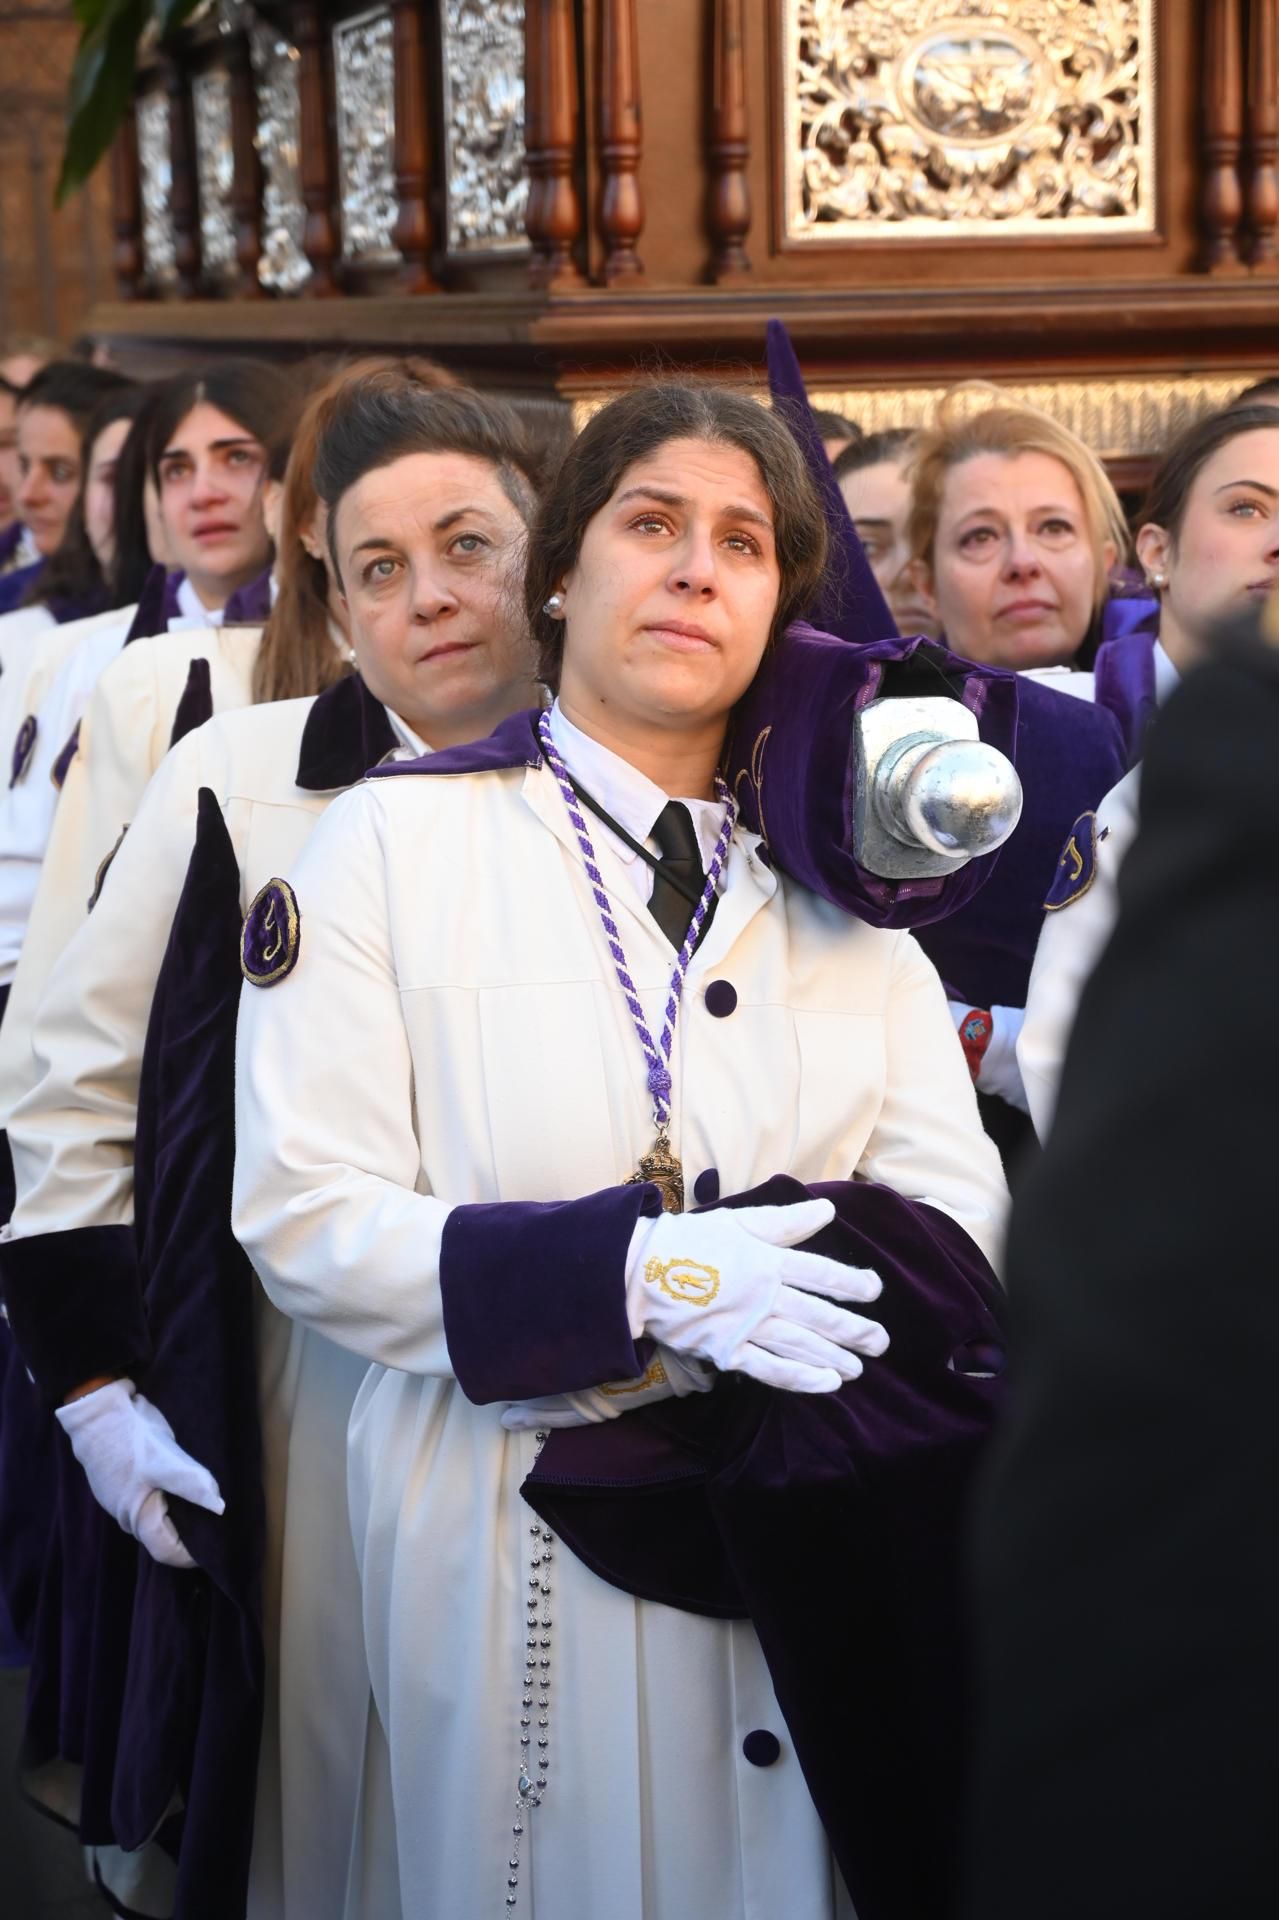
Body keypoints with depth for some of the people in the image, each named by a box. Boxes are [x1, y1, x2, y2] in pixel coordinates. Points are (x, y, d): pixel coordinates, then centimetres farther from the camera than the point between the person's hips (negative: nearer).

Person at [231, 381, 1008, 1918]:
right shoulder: (396, 840, -3)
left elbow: (957, 1204, 1)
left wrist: (819, 1269, -22)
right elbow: (305, 1218, -11)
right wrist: (633, 1273, -24)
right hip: (511, 1530, -3)